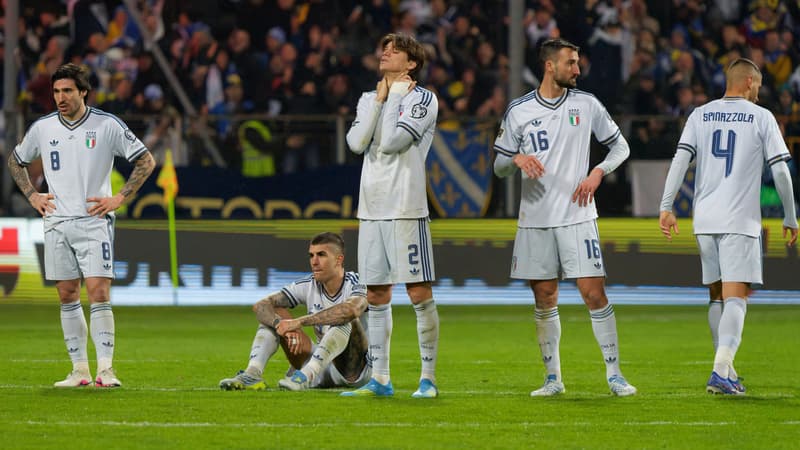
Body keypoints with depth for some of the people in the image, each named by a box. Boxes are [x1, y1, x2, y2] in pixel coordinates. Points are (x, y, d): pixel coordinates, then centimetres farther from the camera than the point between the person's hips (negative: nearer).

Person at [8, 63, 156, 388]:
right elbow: (15, 161, 24)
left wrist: (120, 198, -5)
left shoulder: (107, 125, -4)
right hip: (56, 223, 4)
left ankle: (105, 369, -12)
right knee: (67, 296, 4)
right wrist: (32, 196, 11)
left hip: (94, 222, -4)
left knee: (99, 293, -12)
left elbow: (146, 161, 2)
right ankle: (79, 369, 9)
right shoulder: (42, 128, 6)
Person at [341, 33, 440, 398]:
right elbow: (356, 143, 0)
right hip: (371, 210, 6)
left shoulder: (423, 99, -3)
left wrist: (393, 96, -4)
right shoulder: (368, 99, 16)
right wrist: (379, 99, -1)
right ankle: (379, 379, 12)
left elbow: (392, 142, -15)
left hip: (406, 210, -6)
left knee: (419, 291, -7)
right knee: (376, 295, 7)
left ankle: (428, 378, -3)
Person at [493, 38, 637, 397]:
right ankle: (553, 378, 13)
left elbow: (620, 146, 11)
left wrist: (598, 173, -6)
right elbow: (499, 167, 8)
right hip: (535, 219, 1)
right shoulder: (518, 111, 3)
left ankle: (614, 374, -1)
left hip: (577, 216, -1)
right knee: (544, 300, 4)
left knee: (594, 293, -9)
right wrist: (517, 159, -14)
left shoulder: (586, 104, 4)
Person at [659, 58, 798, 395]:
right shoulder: (761, 117, 1)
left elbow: (680, 159, -1)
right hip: (740, 221, -4)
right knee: (736, 297, -8)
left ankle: (726, 371, 18)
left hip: (704, 220, 4)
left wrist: (666, 208, -2)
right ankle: (721, 372, -23)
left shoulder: (700, 115, 10)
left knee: (717, 296, 15)